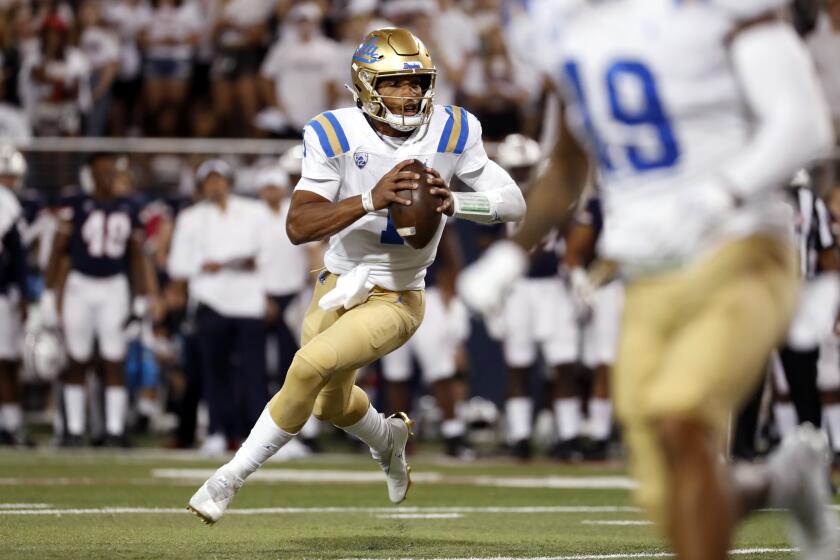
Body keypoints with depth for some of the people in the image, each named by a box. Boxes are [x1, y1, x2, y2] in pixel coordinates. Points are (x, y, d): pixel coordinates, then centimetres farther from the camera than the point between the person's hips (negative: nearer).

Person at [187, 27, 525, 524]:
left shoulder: (452, 132, -12)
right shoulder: (336, 136, -15)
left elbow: (515, 202, -10)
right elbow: (298, 226, -24)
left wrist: (454, 203, -29)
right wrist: (371, 199, -39)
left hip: (396, 299, -3)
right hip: (337, 287, 3)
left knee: (311, 366, -24)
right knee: (332, 404, 22)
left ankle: (229, 480, -10)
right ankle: (389, 438, 58)